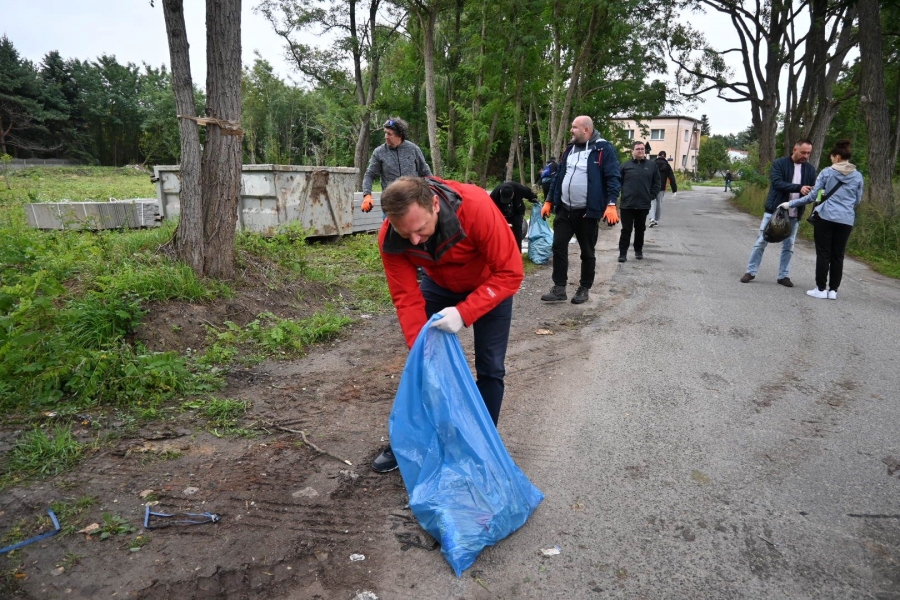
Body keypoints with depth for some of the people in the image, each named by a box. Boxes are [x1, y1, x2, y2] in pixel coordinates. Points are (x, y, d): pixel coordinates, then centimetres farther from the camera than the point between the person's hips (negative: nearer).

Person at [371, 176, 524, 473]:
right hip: (440, 285, 3)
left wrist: (464, 312, -43)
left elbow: (511, 273, -34)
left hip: (490, 284, -2)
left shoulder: (477, 207, -40)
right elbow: (407, 297, -22)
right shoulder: (390, 238, -29)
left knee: (490, 368, -3)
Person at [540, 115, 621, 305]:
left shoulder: (604, 149, -7)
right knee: (559, 247, 2)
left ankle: (584, 289, 20)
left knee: (587, 252, 7)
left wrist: (611, 204, -23)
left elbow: (613, 178, -13)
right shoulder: (570, 149, 13)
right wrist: (549, 201, 15)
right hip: (564, 210, 6)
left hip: (588, 212, -6)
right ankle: (559, 288, 10)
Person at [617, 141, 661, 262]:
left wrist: (651, 196, 1)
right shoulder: (625, 166, 1)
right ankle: (622, 253, 5)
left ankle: (638, 250, 27)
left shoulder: (652, 165, 5)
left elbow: (657, 183, 8)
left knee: (640, 230, 13)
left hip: (643, 205, 2)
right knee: (626, 230, 1)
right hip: (627, 204, -2)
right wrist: (624, 195, -3)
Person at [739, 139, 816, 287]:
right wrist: (799, 188, -31)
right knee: (761, 242, 2)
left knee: (788, 246, 8)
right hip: (774, 211, -3)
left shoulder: (810, 169, 5)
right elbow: (777, 183, -19)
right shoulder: (779, 164, -6)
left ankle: (783, 275, 18)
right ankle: (751, 271, 11)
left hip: (794, 215, 3)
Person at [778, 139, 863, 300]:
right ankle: (833, 290, 10)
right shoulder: (858, 176, 7)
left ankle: (821, 289, 4)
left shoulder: (827, 172, -3)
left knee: (823, 253, 2)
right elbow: (858, 201, 15)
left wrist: (790, 203, 3)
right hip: (846, 221, 3)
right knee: (838, 255, 8)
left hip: (826, 217, -3)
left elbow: (812, 196, -5)